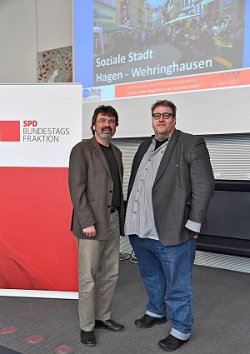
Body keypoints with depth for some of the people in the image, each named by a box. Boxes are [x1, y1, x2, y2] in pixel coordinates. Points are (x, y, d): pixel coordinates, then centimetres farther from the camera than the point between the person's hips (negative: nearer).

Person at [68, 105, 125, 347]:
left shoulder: (116, 152, 15)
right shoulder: (82, 149, -6)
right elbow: (76, 188, -13)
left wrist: (121, 218, 11)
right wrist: (87, 222, -17)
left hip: (113, 221, 7)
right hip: (91, 222, -7)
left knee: (110, 274, 14)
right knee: (89, 278, 1)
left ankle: (102, 317, 31)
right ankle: (86, 327, 18)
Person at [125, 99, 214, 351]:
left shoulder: (192, 144, -7)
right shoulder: (145, 146, 13)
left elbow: (204, 186, -11)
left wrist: (191, 225, -14)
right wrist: (130, 219, 12)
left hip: (172, 232, -6)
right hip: (140, 231, 7)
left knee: (177, 285, 9)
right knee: (151, 278, 25)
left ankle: (181, 329, 29)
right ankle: (156, 312, 47)